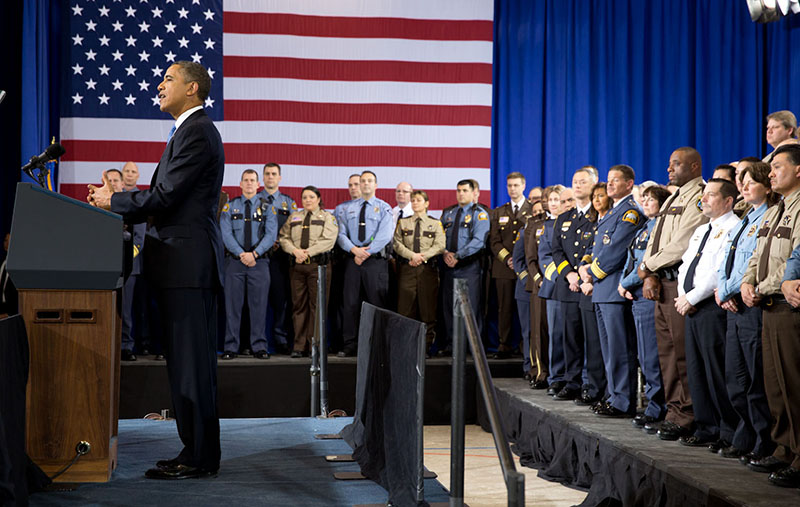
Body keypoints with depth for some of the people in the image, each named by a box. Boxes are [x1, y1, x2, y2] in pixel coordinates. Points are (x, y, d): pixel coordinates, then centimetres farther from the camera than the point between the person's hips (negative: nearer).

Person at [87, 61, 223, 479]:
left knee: (190, 362, -6)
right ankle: (198, 451, 19)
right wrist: (117, 201, 11)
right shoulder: (189, 130, 21)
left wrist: (113, 201, -4)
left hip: (188, 262, -10)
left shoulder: (197, 132, -12)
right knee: (189, 360, 12)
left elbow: (165, 196, -17)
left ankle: (198, 458, -1)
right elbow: (167, 197, 20)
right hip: (185, 262, 10)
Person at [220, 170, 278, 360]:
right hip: (234, 260, 0)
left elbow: (271, 234, -2)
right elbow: (225, 233, -2)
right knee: (233, 304, 0)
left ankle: (259, 347, 6)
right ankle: (230, 347, 3)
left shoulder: (267, 207, 8)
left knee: (259, 304, 0)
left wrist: (254, 254, -14)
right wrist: (241, 254, -14)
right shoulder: (230, 206, 8)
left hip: (259, 261, 0)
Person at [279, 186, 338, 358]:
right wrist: (295, 251, -10)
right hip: (297, 265, 3)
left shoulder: (327, 217, 7)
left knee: (317, 305, -4)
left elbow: (328, 240, -7)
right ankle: (299, 345, 5)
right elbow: (284, 238, 10)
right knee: (298, 304, 2)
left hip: (319, 264, -3)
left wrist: (308, 252, -15)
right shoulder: (294, 217, 18)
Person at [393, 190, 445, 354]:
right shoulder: (403, 222, 13)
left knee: (428, 308, -2)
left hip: (428, 268, -1)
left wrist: (423, 256, -13)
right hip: (407, 268, 1)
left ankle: (426, 346, 2)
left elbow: (439, 246, -2)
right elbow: (397, 244, 2)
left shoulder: (435, 224, 9)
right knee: (405, 308, -3)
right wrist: (412, 255, -13)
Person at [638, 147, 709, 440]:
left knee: (683, 353, -7)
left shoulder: (699, 198, -10)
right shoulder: (671, 200, 21)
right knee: (667, 352, 11)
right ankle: (674, 413, 17)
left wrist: (647, 267, -6)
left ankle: (686, 419, -2)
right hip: (661, 283, 10)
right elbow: (654, 241, 19)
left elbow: (680, 246, -17)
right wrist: (649, 276, 2)